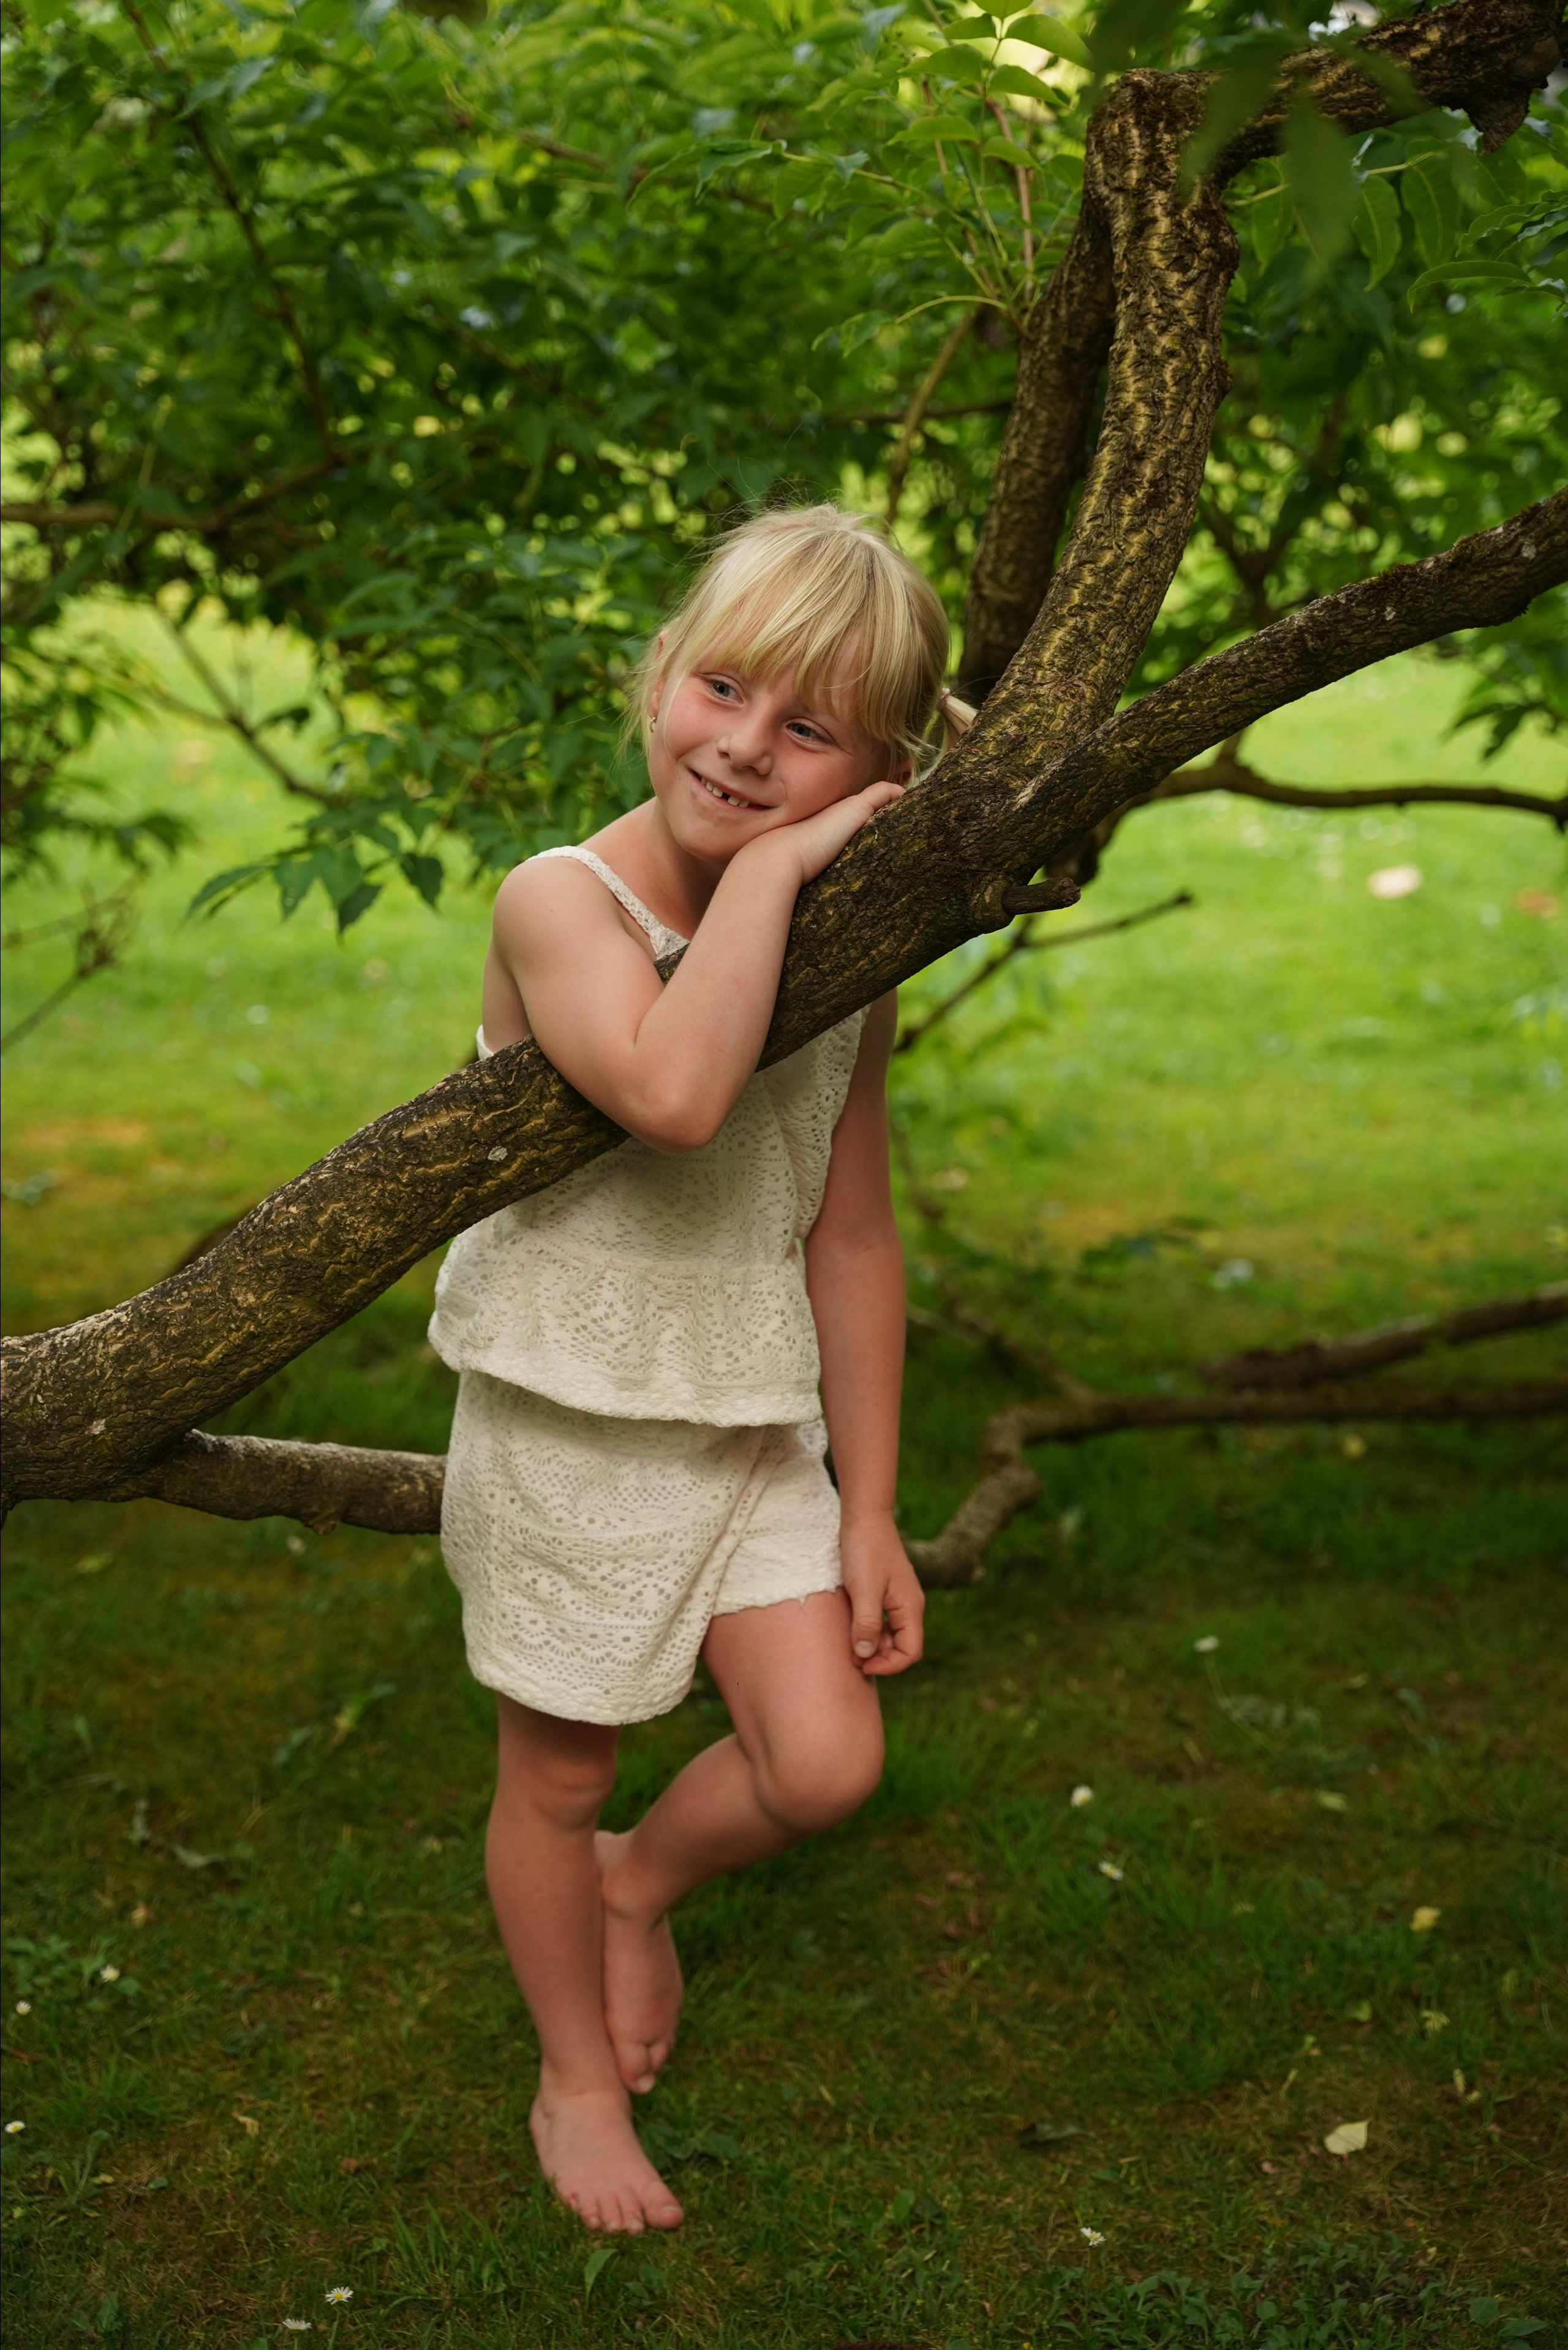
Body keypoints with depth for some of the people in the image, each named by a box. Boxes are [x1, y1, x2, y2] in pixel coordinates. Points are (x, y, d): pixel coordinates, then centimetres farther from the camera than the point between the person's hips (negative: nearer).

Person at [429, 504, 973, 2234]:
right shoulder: (562, 900, -21)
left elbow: (851, 1238, 4)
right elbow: (674, 1092, -43)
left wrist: (871, 1505, 5)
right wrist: (763, 870, -33)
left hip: (756, 1424, 4)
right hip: (565, 1427, -4)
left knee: (825, 1766, -2)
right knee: (559, 1775, 12)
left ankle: (639, 1886, 32)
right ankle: (577, 2080, 38)